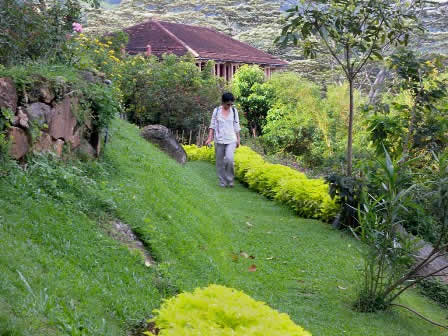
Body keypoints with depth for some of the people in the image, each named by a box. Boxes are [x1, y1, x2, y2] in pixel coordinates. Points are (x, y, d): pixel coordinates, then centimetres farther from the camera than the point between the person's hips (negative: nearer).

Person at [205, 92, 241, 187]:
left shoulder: (234, 111, 4)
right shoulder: (216, 111, 1)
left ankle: (230, 179, -2)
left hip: (231, 140, 0)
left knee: (229, 159, -19)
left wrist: (238, 139, 11)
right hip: (219, 140, 1)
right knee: (220, 162, 3)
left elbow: (236, 126, 10)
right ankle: (222, 182, 16)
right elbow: (212, 125, 3)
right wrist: (210, 138, -5)